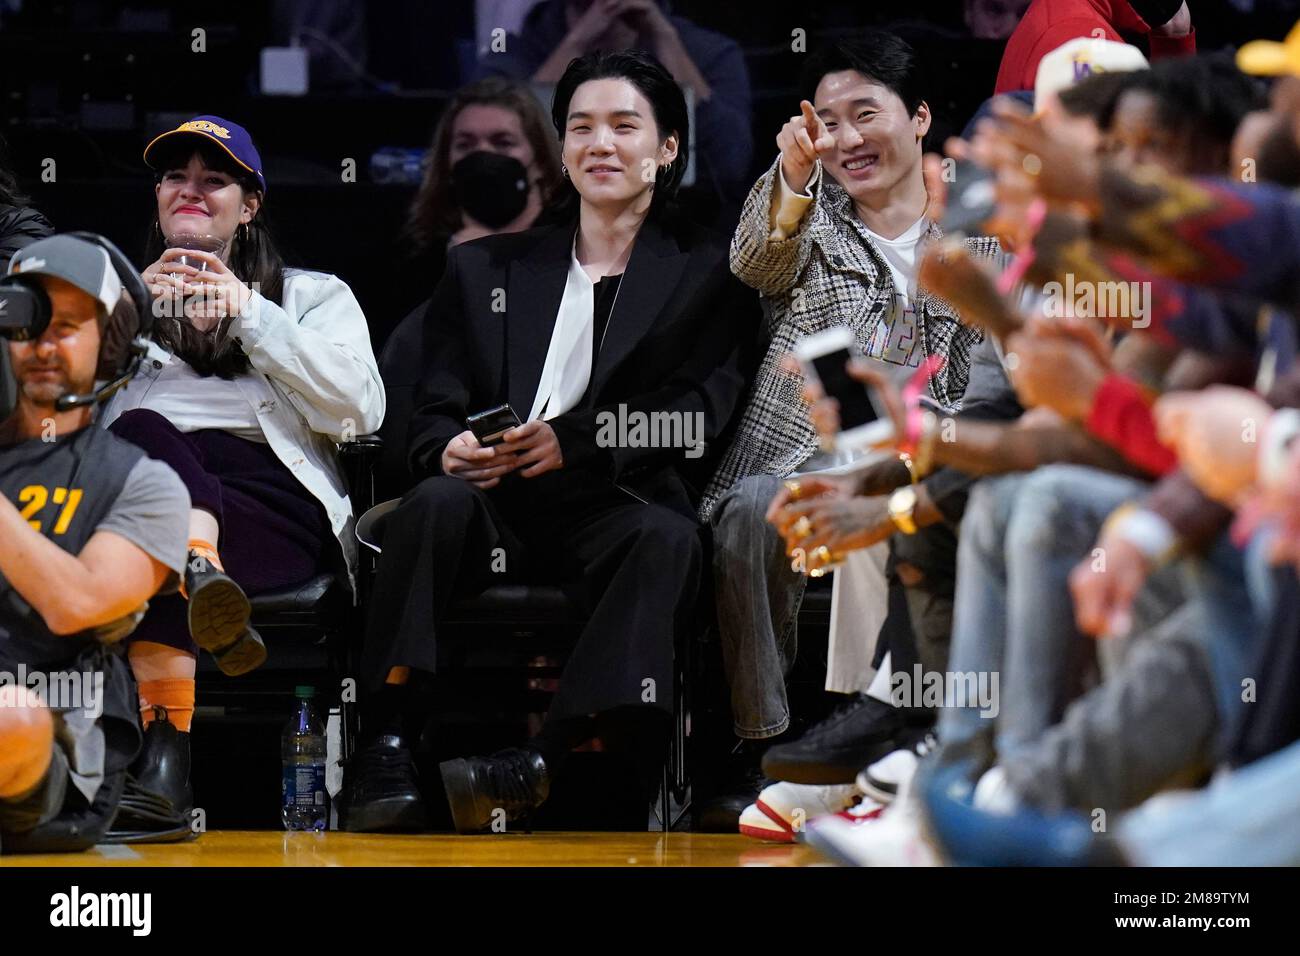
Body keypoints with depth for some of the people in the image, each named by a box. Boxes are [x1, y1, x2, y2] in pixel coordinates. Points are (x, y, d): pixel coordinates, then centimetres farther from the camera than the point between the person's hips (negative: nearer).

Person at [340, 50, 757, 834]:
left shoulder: (707, 276, 14)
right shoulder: (486, 270, 22)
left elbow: (700, 413, 0)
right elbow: (435, 410, 15)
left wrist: (572, 440, -16)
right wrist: (450, 448, -12)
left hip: (614, 507, -2)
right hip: (495, 511, 2)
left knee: (669, 538, -35)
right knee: (436, 499, -31)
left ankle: (549, 762, -54)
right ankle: (387, 754, -38)